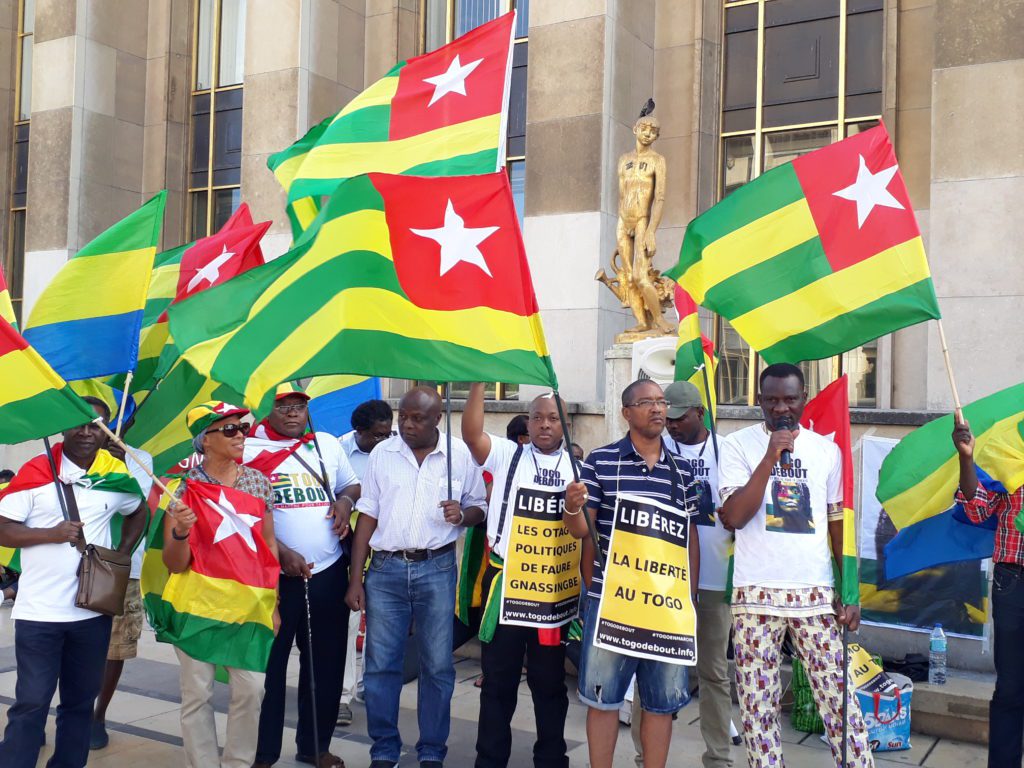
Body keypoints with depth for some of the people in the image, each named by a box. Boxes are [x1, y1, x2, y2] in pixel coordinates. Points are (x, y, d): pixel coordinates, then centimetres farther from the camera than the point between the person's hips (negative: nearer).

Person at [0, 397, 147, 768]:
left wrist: (121, 554, 8)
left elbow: (139, 513, 22)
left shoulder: (116, 474, 4)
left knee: (80, 701, 14)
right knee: (31, 703, -3)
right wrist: (51, 534, -21)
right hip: (38, 612, -4)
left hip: (93, 611, 4)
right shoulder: (35, 472, -6)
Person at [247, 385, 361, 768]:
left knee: (326, 664, 11)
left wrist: (345, 501, -1)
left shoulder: (328, 444, 11)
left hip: (329, 572, 4)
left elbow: (352, 485, 22)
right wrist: (282, 553, -15)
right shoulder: (250, 449, -4)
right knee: (269, 665, 4)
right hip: (274, 574, -4)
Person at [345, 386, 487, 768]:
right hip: (386, 568, 1)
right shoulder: (382, 453, 4)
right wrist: (355, 579, 1)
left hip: (437, 569, -1)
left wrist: (462, 514, -14)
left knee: (438, 667, 5)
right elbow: (367, 517, 5)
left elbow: (479, 507, 10)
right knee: (380, 665, 4)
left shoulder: (460, 455, 1)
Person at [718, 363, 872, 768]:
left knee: (840, 698, 4)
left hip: (815, 594, 2)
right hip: (756, 595, -2)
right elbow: (733, 517, -12)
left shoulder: (827, 450, 7)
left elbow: (839, 525, 13)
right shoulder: (738, 445, -2)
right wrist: (770, 457, -17)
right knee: (757, 702, 5)